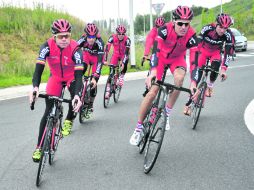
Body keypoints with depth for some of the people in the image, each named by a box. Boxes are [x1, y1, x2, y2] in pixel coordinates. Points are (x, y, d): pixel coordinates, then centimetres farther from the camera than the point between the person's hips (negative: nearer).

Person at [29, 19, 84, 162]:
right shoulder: (47, 46, -27)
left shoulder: (75, 49, -31)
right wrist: (35, 87, -52)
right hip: (55, 78, 1)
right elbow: (39, 68, -33)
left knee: (76, 101, -27)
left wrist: (77, 95, -51)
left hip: (72, 77, 0)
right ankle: (39, 147, -1)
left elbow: (79, 74, -36)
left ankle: (69, 120, 7)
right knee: (49, 112, -9)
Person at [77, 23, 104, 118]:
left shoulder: (99, 42, -38)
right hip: (87, 54, 2)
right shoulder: (82, 40, -33)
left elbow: (99, 61, -41)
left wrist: (95, 77, -48)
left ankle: (90, 106, 11)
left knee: (93, 83, -8)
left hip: (96, 57, -2)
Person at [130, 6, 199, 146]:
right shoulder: (165, 29, -32)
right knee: (153, 91, -11)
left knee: (179, 77, -33)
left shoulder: (191, 35, -29)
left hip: (177, 58, 1)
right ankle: (138, 128, 3)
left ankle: (167, 113, -14)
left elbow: (194, 59, -32)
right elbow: (155, 50, -40)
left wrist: (193, 82, -43)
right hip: (161, 57, -1)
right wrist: (153, 71, -55)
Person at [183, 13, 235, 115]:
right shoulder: (207, 29, -32)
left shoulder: (228, 35, -28)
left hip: (215, 52, 1)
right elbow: (197, 45, -31)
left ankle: (210, 86, -1)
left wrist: (223, 69, -34)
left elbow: (228, 53, -26)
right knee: (197, 73, -13)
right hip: (203, 50, -1)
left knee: (216, 66, -31)